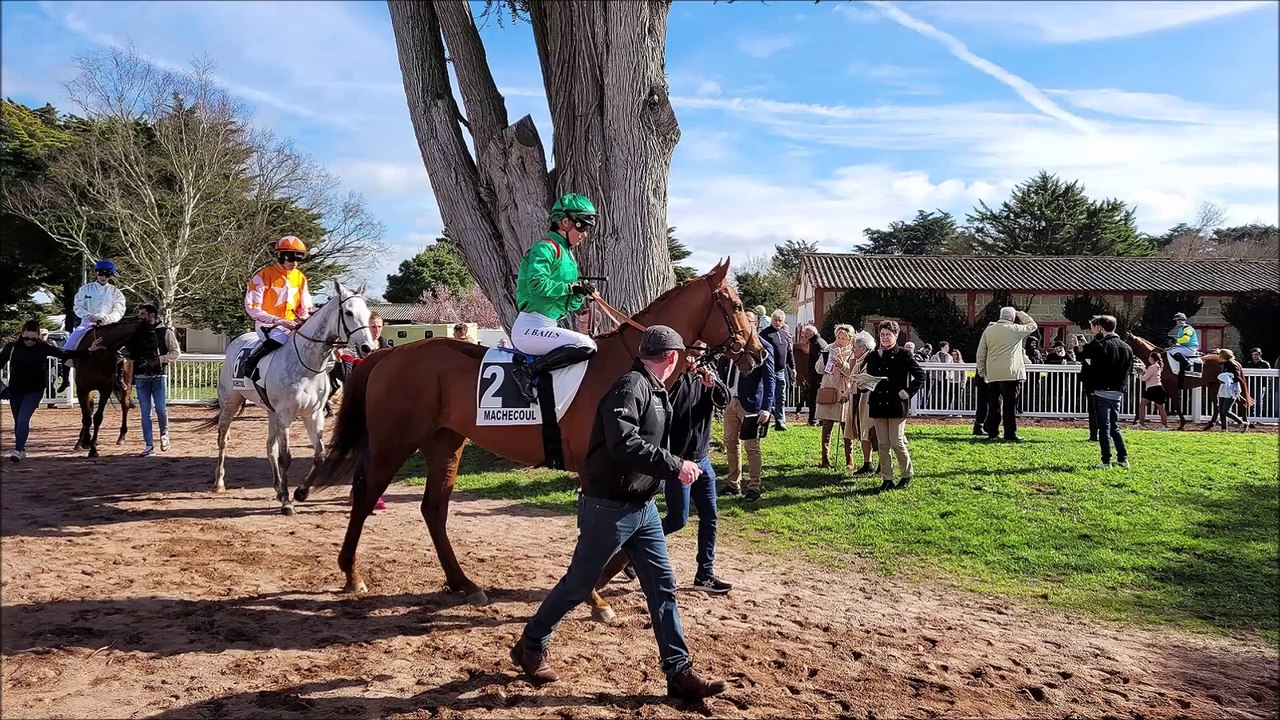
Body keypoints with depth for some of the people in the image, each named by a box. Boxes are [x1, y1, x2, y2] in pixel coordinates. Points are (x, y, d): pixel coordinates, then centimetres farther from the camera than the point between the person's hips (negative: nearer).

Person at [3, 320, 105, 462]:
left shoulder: (43, 348, -10)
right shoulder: (12, 347, -8)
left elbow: (65, 354, -7)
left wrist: (88, 350, -12)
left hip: (34, 391, -2)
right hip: (15, 390, 2)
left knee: (23, 419, -15)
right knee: (18, 421, 16)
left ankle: (18, 450, -12)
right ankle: (21, 449, 32)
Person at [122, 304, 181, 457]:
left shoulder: (165, 331, -1)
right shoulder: (136, 332, 9)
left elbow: (176, 352, -3)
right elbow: (127, 351, 16)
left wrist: (159, 360, -15)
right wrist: (133, 356, -5)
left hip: (158, 376, -3)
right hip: (141, 377, 3)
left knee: (160, 408, -2)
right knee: (145, 412, 4)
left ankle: (164, 434, 26)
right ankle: (148, 446, 9)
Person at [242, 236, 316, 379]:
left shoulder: (300, 277, 10)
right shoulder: (264, 275, -6)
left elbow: (305, 308, 15)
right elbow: (252, 308, -11)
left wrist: (305, 320, -8)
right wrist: (279, 321, -19)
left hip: (292, 324, 6)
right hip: (268, 324, -6)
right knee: (280, 337, -37)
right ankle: (250, 362, -17)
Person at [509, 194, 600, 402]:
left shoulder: (566, 253, 21)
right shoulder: (546, 248, -6)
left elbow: (569, 305, 22)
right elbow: (536, 283, -23)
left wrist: (581, 295, 2)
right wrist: (572, 286, -17)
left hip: (547, 327, 10)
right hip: (530, 327, -10)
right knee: (586, 346, -24)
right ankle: (528, 371, -18)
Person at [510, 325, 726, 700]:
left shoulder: (657, 393, 10)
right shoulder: (630, 386, -20)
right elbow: (624, 444, -32)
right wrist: (675, 465, -28)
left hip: (643, 507, 9)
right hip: (609, 507, -9)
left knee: (663, 587, 8)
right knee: (578, 585, 6)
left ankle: (679, 673, 14)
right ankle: (530, 646, 27)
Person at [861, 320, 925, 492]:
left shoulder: (903, 354, -2)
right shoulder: (873, 356, 11)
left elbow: (920, 374, -2)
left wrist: (909, 392, -7)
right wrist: (866, 385, -1)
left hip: (897, 404, -4)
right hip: (878, 405, 4)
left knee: (897, 443, -4)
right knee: (883, 444, 5)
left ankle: (907, 475, 17)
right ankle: (887, 479, 12)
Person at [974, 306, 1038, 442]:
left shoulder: (988, 330, 10)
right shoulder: (1015, 330, -3)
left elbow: (980, 353, 10)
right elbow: (1032, 325, 13)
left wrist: (981, 370, 17)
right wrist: (1021, 314, 22)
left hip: (992, 375, 5)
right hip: (1010, 374, -5)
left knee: (994, 404, 9)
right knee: (1010, 405, -2)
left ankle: (992, 432, 11)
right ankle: (1010, 434, -3)